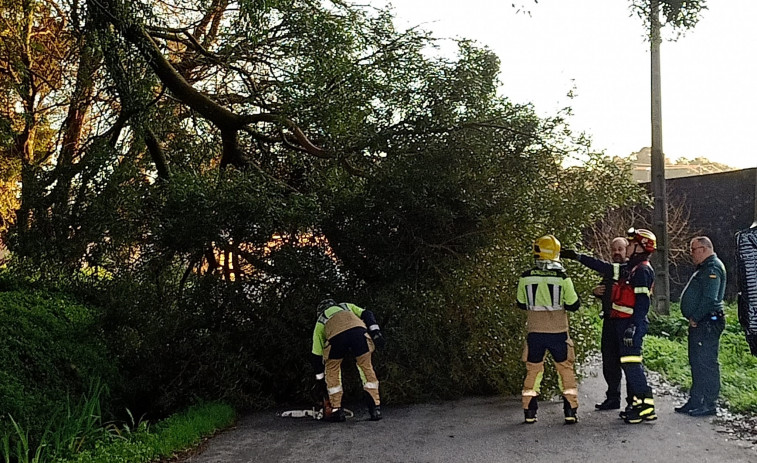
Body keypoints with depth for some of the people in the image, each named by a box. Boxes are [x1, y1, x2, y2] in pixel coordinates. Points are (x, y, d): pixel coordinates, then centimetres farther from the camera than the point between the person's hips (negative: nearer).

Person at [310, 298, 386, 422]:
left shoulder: (320, 322, 38)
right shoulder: (347, 306, 43)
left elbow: (316, 355, 36)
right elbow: (367, 314, 23)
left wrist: (321, 379, 43)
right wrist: (375, 333, 13)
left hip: (336, 337, -1)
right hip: (359, 331, 1)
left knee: (332, 372, 23)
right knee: (367, 369, 19)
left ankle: (337, 410, 20)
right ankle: (375, 408, 15)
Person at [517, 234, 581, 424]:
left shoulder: (525, 278, -6)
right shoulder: (562, 278, -10)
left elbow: (521, 304, 7)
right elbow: (574, 305, -1)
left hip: (535, 332, 1)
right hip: (558, 332, -1)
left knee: (533, 370, 13)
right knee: (566, 370, 12)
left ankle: (529, 412, 13)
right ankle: (570, 412, 11)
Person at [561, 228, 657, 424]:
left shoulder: (643, 270, -13)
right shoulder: (630, 268, 16)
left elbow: (642, 303, -20)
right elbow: (604, 267, 22)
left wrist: (633, 327, -24)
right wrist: (578, 257, 22)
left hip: (632, 323, -10)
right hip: (623, 323, 10)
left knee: (631, 363, -12)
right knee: (628, 363, 12)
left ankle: (647, 407, -9)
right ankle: (636, 402, 17)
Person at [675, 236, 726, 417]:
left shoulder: (713, 268, -15)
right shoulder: (705, 268, 20)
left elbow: (709, 298, -23)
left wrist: (695, 319, -16)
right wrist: (693, 320, 15)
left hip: (707, 324, -11)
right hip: (699, 324, 11)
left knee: (706, 364, -7)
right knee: (697, 363, 14)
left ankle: (709, 405, -2)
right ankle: (695, 401, 21)